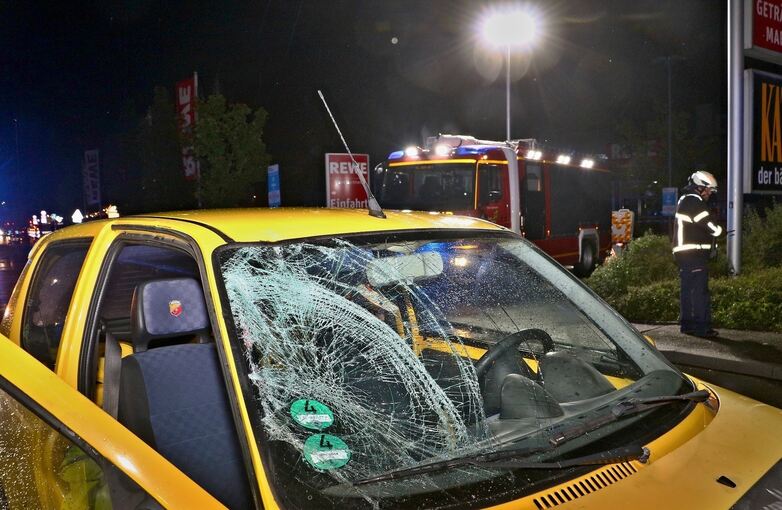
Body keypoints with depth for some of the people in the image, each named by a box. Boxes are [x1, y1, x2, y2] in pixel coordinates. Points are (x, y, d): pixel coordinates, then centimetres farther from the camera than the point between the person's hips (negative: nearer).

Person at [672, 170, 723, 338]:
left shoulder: (684, 200, 18)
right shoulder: (694, 202, -14)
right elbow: (712, 227, -16)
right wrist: (718, 230, 5)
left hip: (683, 253, 10)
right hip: (694, 253, -10)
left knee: (688, 289, 14)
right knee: (700, 291, -9)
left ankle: (687, 324, 19)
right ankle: (702, 327, -8)